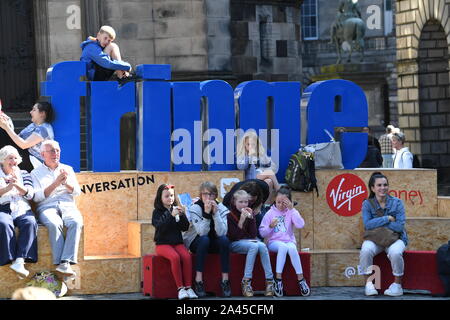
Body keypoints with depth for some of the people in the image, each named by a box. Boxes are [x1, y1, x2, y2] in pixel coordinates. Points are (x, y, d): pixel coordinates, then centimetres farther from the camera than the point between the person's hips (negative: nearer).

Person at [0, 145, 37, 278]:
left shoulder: (23, 174, 22)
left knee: (30, 222, -33)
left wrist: (17, 185, -10)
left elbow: (30, 194, 8)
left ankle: (20, 261, -42)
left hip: (21, 209, 2)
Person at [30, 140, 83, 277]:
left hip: (68, 206, 2)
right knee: (54, 224, -38)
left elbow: (77, 192, 15)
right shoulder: (36, 173, 16)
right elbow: (36, 197, 2)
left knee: (76, 222, -34)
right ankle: (59, 263, -40)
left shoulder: (68, 169, 24)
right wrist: (55, 184, -8)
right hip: (47, 208, -2)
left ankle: (65, 262, -44)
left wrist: (66, 183, -6)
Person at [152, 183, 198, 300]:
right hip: (163, 244, -3)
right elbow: (160, 227, -15)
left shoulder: (177, 209, 13)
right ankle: (180, 288, -29)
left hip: (177, 243, 3)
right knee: (175, 257, -32)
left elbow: (185, 228, 7)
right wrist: (171, 215, -24)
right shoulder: (157, 212, 3)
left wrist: (182, 215, -9)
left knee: (187, 256, -26)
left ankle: (188, 287, -25)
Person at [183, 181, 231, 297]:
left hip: (214, 244, 2)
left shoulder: (222, 208, -8)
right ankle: (198, 280, -32)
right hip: (196, 243, -2)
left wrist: (215, 213, -29)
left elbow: (221, 232, -23)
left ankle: (225, 280, -26)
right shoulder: (194, 208, -15)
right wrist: (206, 213, -34)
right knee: (204, 239, -34)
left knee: (224, 240, -29)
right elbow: (202, 232, -27)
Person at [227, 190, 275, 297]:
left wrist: (251, 218, -11)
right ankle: (246, 282, -37)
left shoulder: (249, 213, 9)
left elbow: (253, 235, 0)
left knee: (262, 246, -28)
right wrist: (241, 220, -23)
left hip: (249, 241, 5)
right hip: (235, 244, -5)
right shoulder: (230, 215, -6)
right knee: (254, 246, -33)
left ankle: (269, 281, -32)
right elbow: (234, 236, -14)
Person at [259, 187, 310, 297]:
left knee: (292, 248, -35)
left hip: (289, 241, 1)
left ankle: (301, 279, -29)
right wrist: (270, 226, -17)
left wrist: (292, 209, -13)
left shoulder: (291, 212, 8)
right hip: (274, 242, -1)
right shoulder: (270, 213, 5)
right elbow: (262, 233, 2)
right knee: (283, 247, -36)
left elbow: (300, 225, -12)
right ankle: (278, 279, -35)